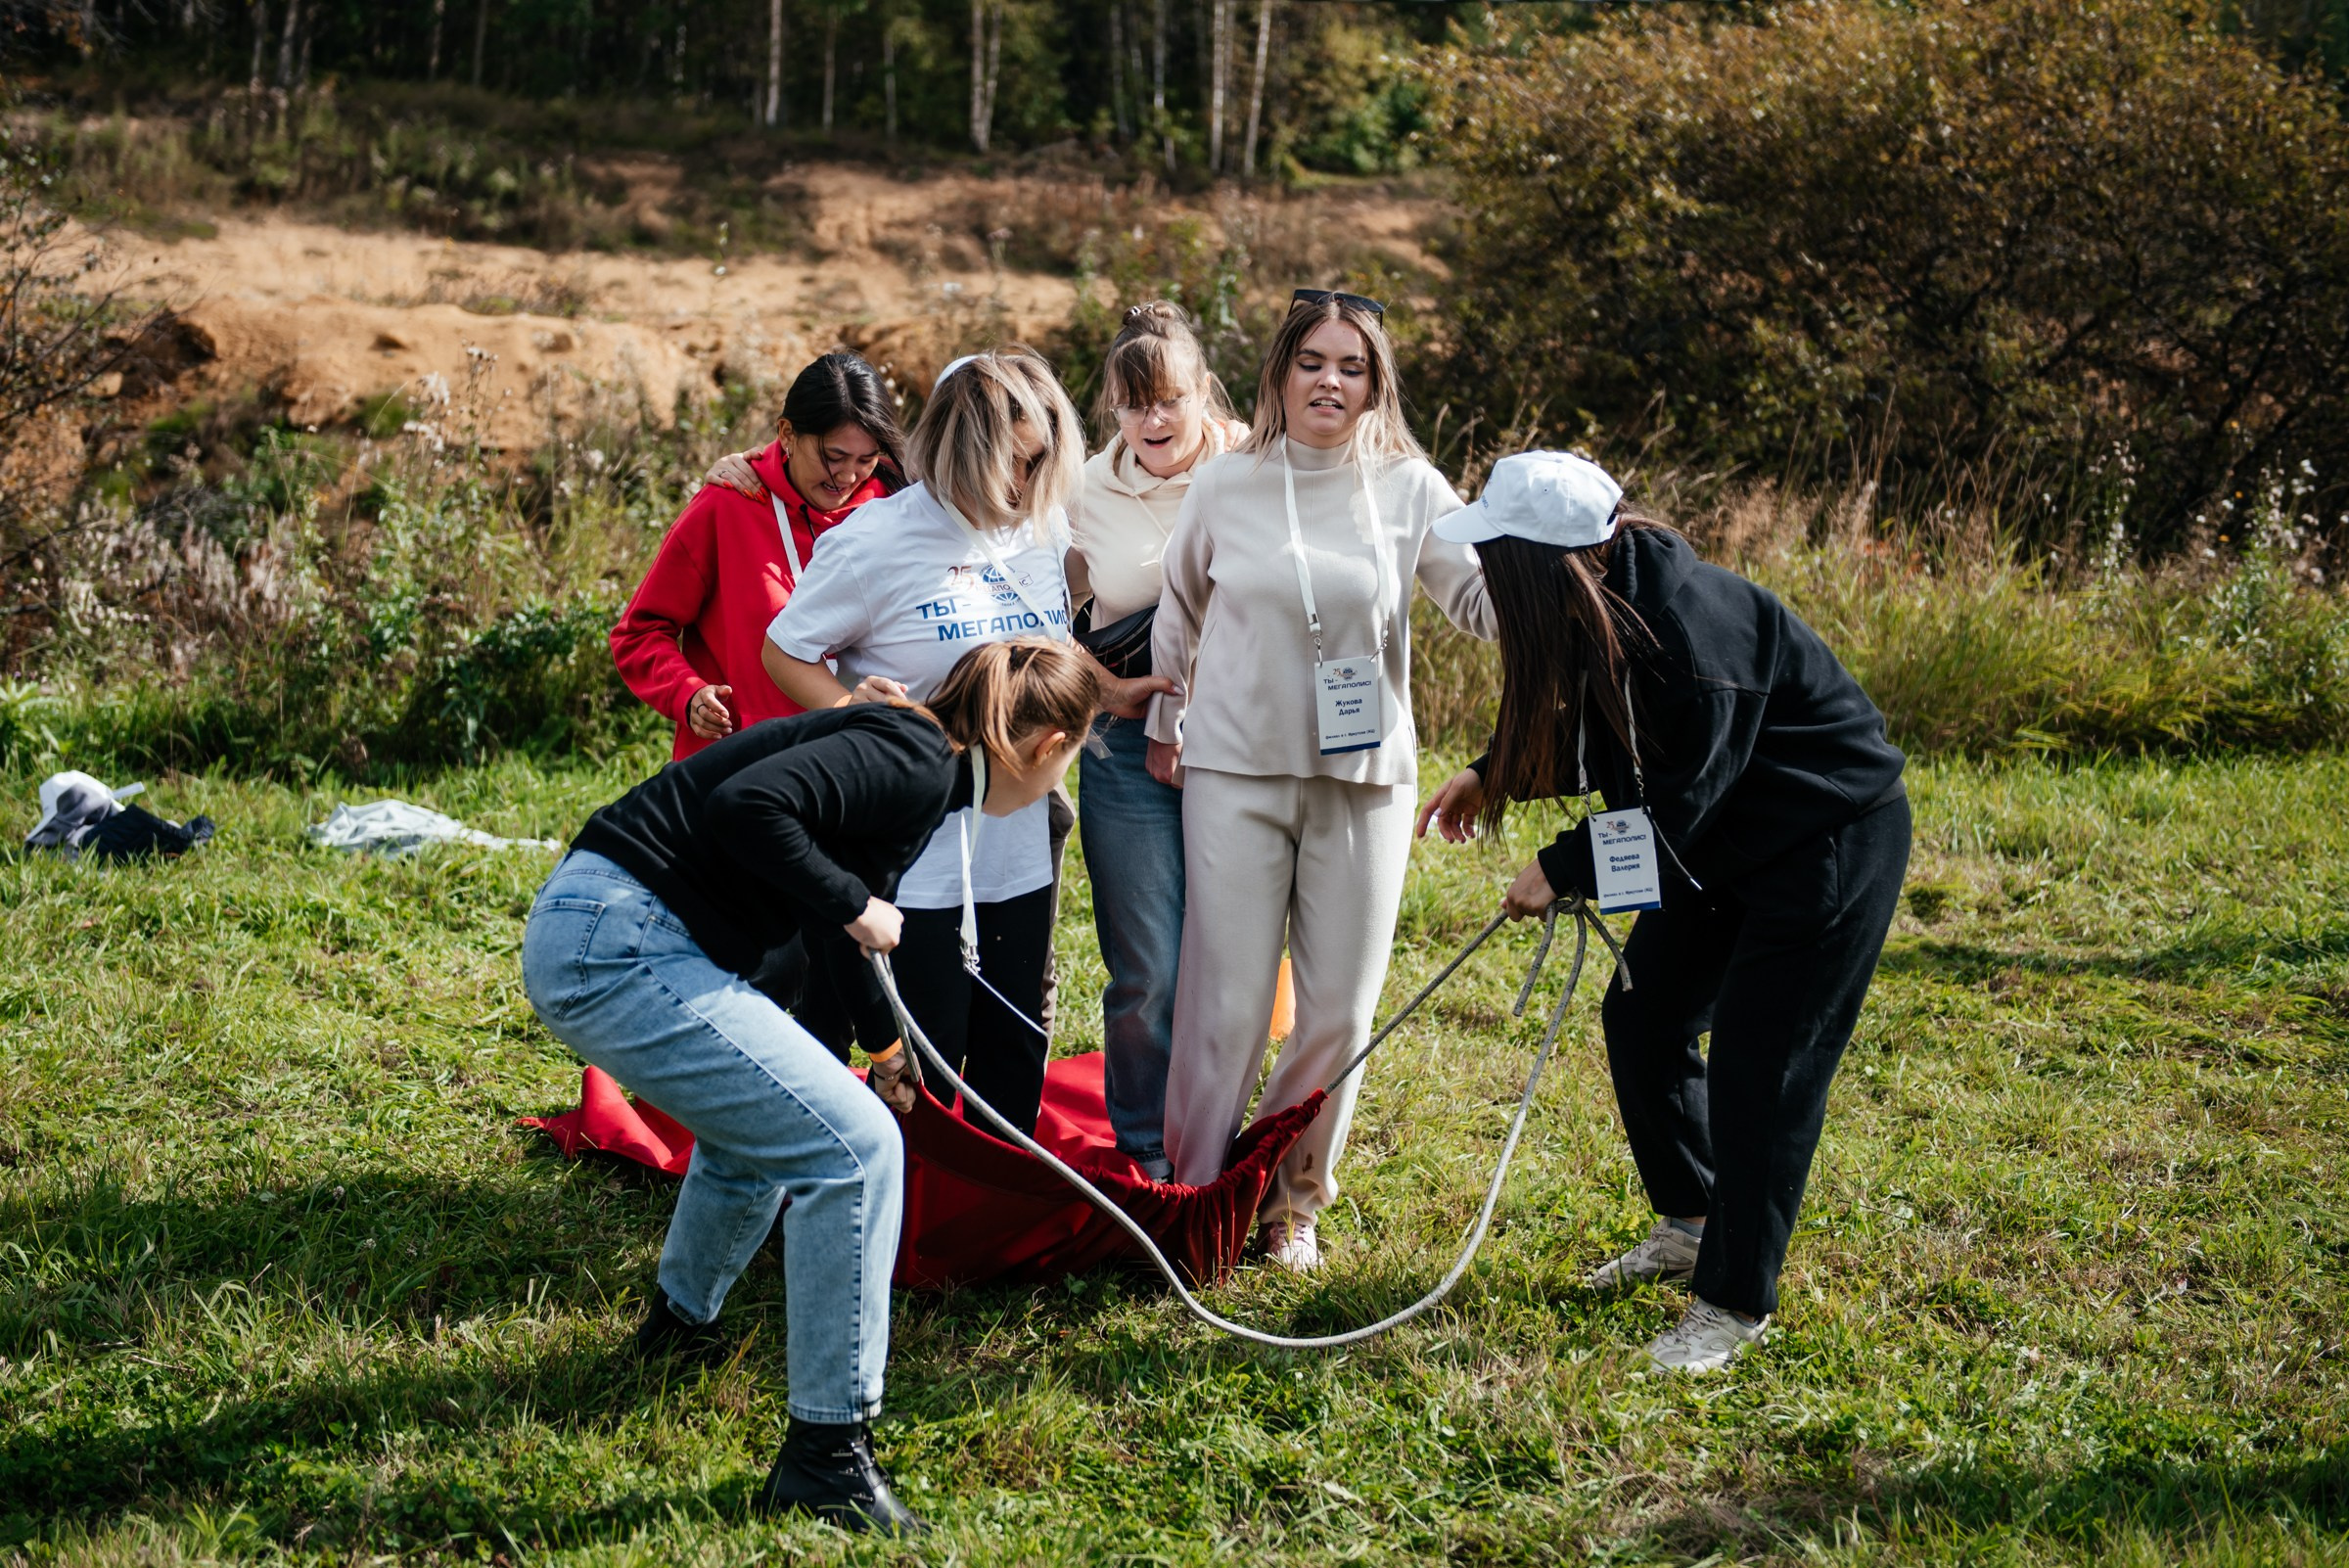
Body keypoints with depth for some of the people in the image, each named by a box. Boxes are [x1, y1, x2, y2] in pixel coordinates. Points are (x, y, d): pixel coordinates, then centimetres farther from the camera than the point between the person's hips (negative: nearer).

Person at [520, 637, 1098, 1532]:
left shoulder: (917, 764, 17)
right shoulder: (914, 762, -13)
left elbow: (824, 918, 33)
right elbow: (749, 803, -27)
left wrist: (883, 1039, 47)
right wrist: (852, 904, -13)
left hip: (595, 940, 11)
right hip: (617, 950, -11)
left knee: (760, 1119, 33)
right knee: (854, 1148, -11)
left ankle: (679, 1323, 54)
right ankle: (825, 1454, -3)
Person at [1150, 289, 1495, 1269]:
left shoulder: (1410, 489, 0)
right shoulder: (1228, 485, 2)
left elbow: (1483, 599, -8)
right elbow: (1179, 614, 16)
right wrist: (1164, 729, 22)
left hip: (1364, 778, 1)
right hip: (1236, 773, 0)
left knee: (1339, 1009, 6)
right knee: (1227, 1004, 0)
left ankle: (1291, 1198, 25)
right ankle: (1197, 1196, 17)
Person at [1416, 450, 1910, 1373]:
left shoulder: (1696, 625, -32)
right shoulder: (1600, 611, -5)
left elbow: (1682, 802, -27)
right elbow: (1589, 736, 12)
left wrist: (1565, 868, -20)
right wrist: (1492, 776, 0)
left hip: (1832, 839, -9)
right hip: (1724, 844, 10)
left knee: (1759, 1063, -7)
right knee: (1643, 1017, 12)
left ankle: (1734, 1302, 4)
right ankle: (1689, 1225, 31)